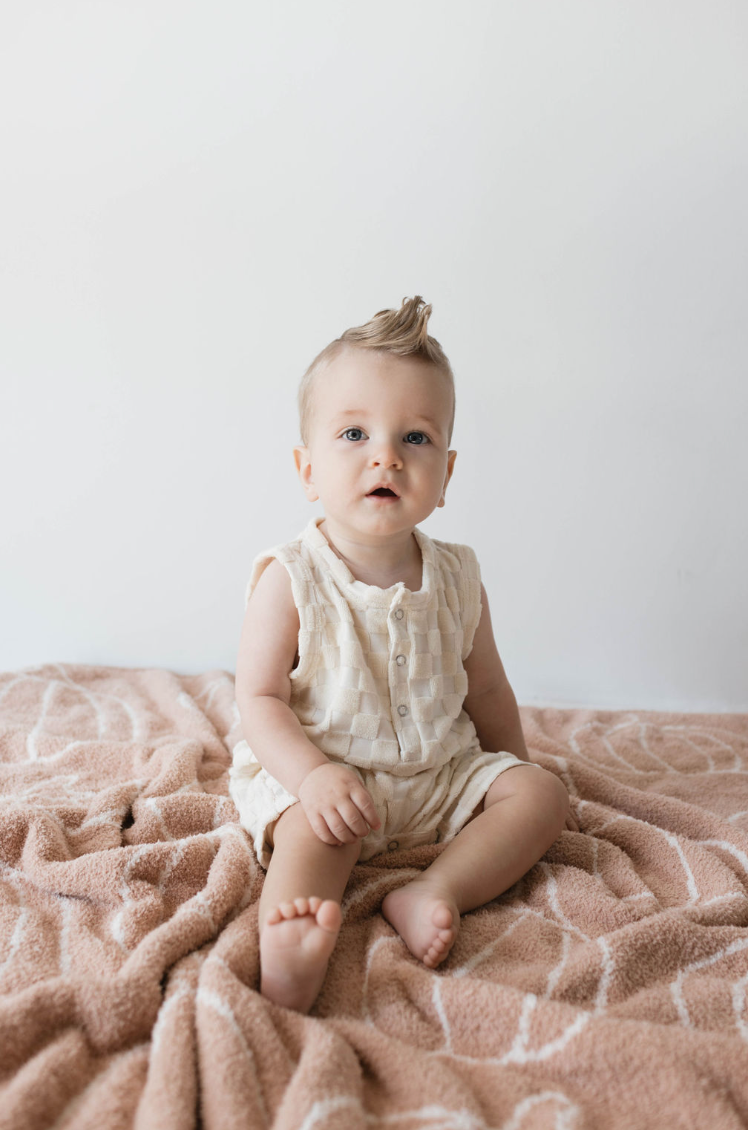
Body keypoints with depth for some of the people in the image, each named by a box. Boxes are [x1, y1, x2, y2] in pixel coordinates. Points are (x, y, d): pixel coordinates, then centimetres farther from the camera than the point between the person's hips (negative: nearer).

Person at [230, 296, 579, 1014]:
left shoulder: (456, 578, -3)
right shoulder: (290, 580, -14)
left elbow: (486, 691, 10)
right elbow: (259, 699, -13)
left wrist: (518, 774, 17)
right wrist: (311, 775, -29)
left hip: (444, 774, 5)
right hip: (320, 774, -4)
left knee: (541, 793, -9)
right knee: (316, 832, -32)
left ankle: (435, 889, -22)